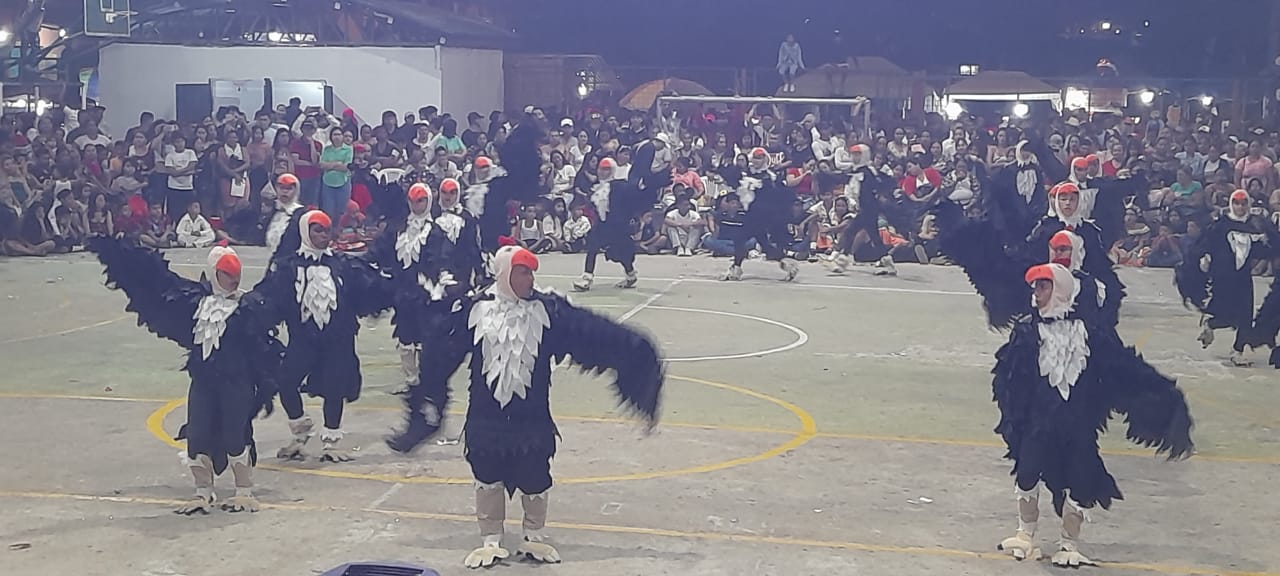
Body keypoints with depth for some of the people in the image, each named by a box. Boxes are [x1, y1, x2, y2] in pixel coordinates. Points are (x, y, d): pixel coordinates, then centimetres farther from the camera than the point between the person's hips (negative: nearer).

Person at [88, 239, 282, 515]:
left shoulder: (251, 306, -5)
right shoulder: (194, 300, 7)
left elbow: (267, 350, -7)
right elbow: (154, 283, 10)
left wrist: (265, 390, -11)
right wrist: (113, 251, 9)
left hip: (237, 383, -4)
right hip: (202, 381, 5)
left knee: (235, 437, -3)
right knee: (197, 437, 5)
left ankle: (245, 492, 14)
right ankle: (203, 494, 20)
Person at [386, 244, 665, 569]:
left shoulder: (548, 310, -7)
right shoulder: (475, 310, -8)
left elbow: (594, 335, -11)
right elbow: (440, 356, -2)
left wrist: (634, 352, -17)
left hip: (532, 418, 0)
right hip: (485, 418, 0)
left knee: (534, 480, 12)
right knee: (488, 479, 12)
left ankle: (535, 536, 34)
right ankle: (491, 540, 29)